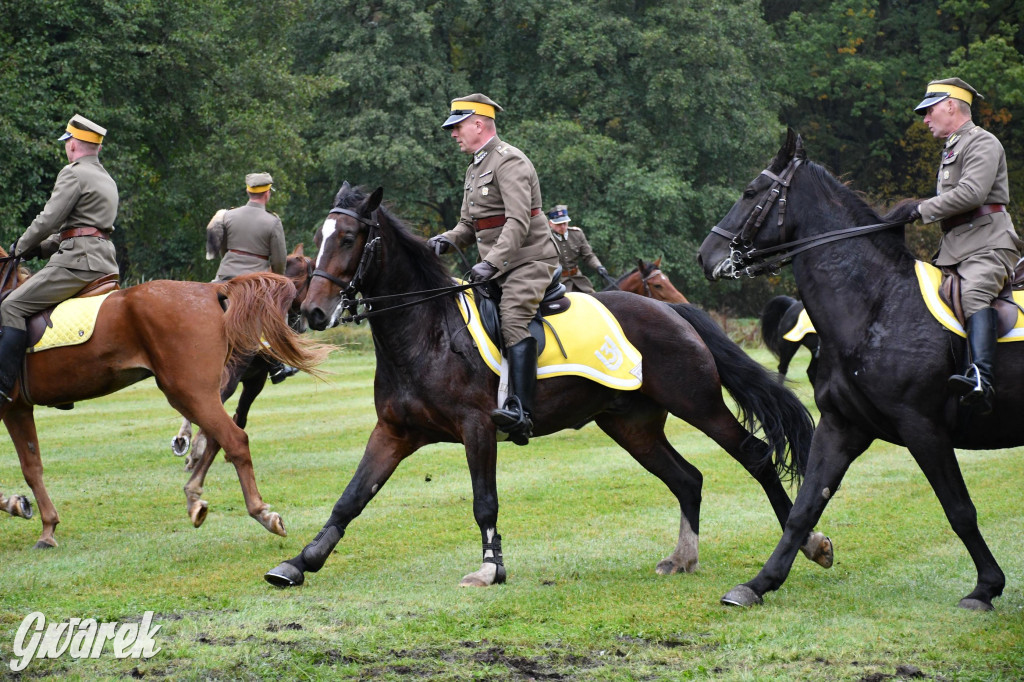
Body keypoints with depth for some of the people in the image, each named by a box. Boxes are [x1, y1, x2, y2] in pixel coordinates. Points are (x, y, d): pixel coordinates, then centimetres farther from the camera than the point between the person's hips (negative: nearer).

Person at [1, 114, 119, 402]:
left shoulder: (74, 173, -7)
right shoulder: (106, 179, 23)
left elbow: (48, 220, -11)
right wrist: (40, 249, 18)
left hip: (78, 260, -10)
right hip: (103, 261, 10)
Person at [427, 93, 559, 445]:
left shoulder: (509, 162, -12)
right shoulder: (475, 168, 19)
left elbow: (518, 222, -22)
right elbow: (469, 225, 23)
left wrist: (491, 263, -31)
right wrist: (446, 240, 1)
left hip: (529, 261, -11)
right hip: (498, 266, 11)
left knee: (513, 317, -28)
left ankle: (520, 410, -39)